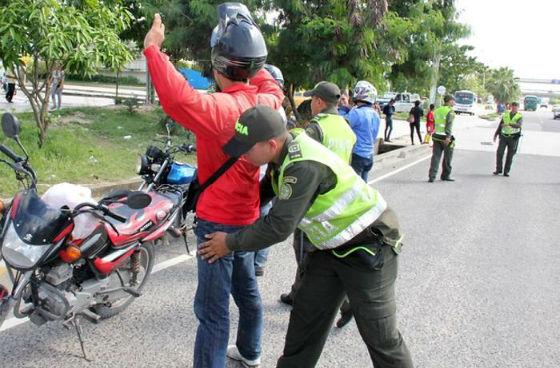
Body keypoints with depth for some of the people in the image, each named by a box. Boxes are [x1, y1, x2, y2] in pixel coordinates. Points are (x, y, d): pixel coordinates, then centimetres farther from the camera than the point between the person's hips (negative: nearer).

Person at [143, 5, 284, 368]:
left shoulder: (221, 107, -24)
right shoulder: (262, 102, 0)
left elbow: (180, 99, -41)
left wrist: (153, 49, -30)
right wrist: (252, 65, 22)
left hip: (219, 220, -9)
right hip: (247, 214, 9)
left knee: (213, 309, -2)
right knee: (246, 288, 26)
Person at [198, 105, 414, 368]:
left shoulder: (305, 166, -32)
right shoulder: (286, 151, -4)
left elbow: (279, 227, -30)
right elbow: (268, 189, 15)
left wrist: (230, 243, -17)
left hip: (368, 247, -9)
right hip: (333, 246, 9)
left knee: (381, 338, 2)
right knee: (305, 319, 12)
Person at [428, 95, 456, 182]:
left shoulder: (437, 110, 12)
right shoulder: (450, 111, -9)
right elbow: (449, 125, -19)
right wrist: (448, 137, -26)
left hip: (436, 136, 6)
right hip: (445, 137, -6)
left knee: (435, 156, 2)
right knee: (447, 158, 10)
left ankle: (432, 176, -9)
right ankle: (445, 175, 20)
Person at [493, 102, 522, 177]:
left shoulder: (519, 117, 0)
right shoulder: (505, 115, 9)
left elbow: (519, 125, -21)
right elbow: (500, 125, 17)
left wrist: (509, 124, -36)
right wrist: (496, 135, 14)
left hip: (513, 138, -2)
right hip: (503, 137, 2)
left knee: (510, 156, 2)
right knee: (499, 153, -10)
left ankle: (506, 171, 10)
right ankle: (498, 169, 1)